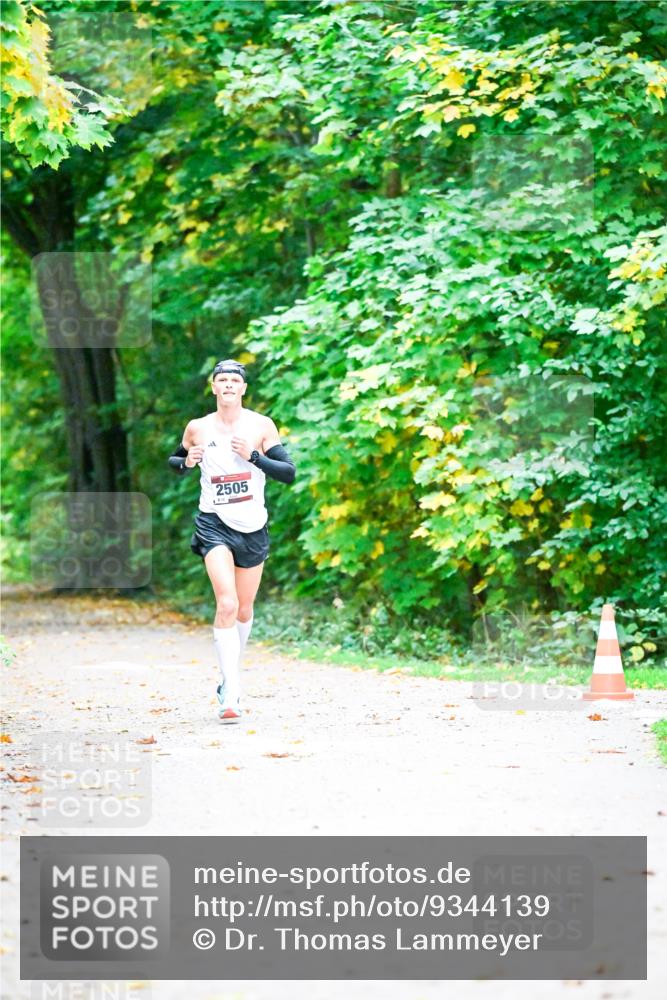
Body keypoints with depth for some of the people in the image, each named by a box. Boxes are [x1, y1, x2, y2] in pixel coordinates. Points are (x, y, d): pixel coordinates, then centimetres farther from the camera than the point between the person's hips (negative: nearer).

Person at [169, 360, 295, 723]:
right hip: (214, 524, -2)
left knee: (244, 610, 12)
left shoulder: (261, 426, -1)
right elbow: (174, 461, 18)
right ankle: (230, 695, -22)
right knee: (226, 604, -19)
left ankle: (229, 677, 38)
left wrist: (253, 456, -18)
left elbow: (289, 472, -4)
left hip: (252, 526, 2)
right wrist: (186, 461, -5)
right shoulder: (197, 429, 2)